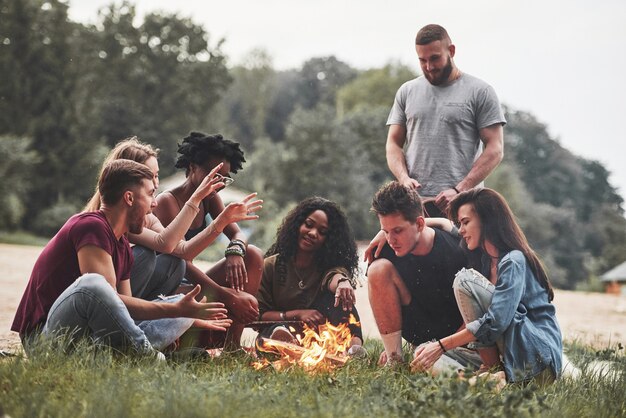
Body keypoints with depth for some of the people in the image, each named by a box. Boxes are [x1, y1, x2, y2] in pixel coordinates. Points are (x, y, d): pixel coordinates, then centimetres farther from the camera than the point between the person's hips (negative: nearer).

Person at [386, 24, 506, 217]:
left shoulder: (480, 92, 3)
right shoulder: (407, 92, 15)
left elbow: (495, 149, -2)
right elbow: (394, 143, 15)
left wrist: (459, 190, -13)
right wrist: (404, 178, -6)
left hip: (461, 204, -3)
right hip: (414, 202, 3)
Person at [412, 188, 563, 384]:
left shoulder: (513, 262, -15)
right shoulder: (484, 260, 12)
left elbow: (495, 322, -24)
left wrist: (442, 345, -23)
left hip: (540, 356, -9)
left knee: (464, 280, -16)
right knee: (424, 352, 1)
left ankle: (492, 368, -14)